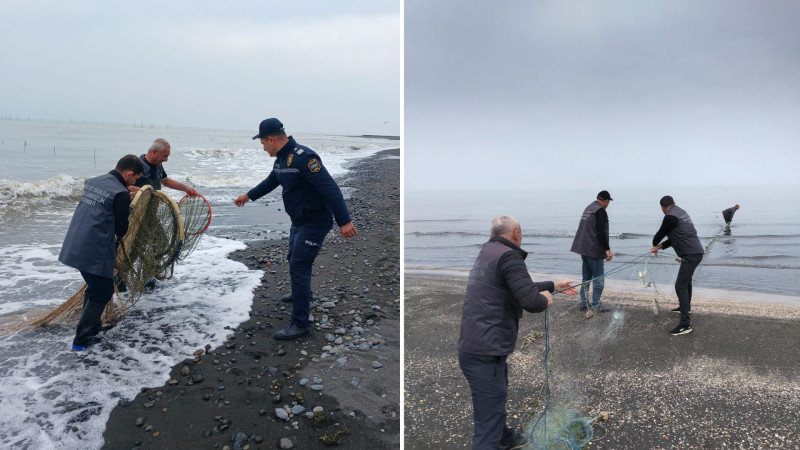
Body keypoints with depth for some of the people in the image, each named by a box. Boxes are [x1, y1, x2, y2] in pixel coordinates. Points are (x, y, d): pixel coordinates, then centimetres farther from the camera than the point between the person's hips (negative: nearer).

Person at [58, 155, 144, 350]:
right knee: (103, 292, 7)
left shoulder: (92, 182, 9)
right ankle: (82, 339, 10)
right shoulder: (121, 194, -16)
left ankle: (91, 327, 34)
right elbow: (122, 229, -11)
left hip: (74, 247, 8)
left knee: (94, 286, 24)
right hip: (95, 253, -8)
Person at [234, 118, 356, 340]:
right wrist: (249, 195, 40)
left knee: (298, 268, -8)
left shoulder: (303, 157, -26)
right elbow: (271, 181, 27)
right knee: (294, 260, 26)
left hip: (314, 223, -10)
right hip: (299, 221, 10)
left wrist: (344, 221, -36)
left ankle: (301, 324, 1)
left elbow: (329, 188, -31)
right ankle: (303, 295, 54)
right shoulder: (282, 159, 7)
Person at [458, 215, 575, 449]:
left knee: (497, 399, 32)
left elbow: (520, 286, 28)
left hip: (475, 346, 10)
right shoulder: (508, 256, -16)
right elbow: (531, 301, -23)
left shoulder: (488, 252, 15)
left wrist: (554, 285, 35)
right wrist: (545, 299, -1)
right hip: (486, 351, -10)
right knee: (488, 420, -5)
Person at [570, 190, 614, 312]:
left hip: (583, 248, 9)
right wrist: (607, 249, -18)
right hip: (594, 249, -9)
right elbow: (601, 232, -20)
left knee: (586, 277, 14)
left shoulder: (588, 208, 15)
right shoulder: (601, 211, -12)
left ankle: (583, 303, 17)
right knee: (598, 278, -2)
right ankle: (596, 305, 0)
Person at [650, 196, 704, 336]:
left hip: (690, 255, -10)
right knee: (686, 280, 29)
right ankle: (685, 307, 49)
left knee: (680, 286, -12)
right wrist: (661, 246, 12)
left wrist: (655, 244, 16)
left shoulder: (670, 217, -16)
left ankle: (685, 324, -16)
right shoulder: (681, 213, 14)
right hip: (696, 252, 10)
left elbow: (661, 233, -5)